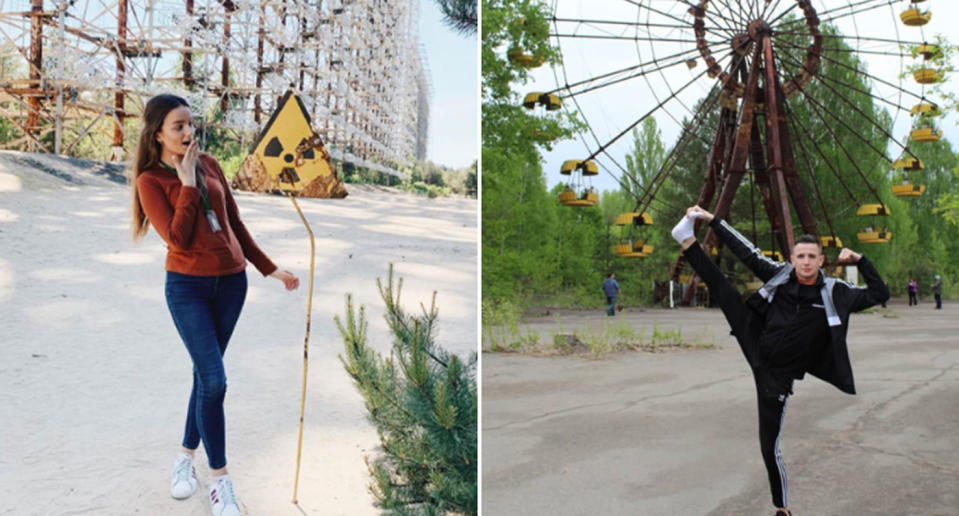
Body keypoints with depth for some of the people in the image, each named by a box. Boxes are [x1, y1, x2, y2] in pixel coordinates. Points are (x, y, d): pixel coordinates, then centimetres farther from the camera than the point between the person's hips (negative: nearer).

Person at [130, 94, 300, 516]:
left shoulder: (209, 164, 7)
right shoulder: (151, 180, -6)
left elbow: (235, 224, 13)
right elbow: (177, 237, -18)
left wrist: (270, 269, 14)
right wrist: (188, 183, -14)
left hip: (231, 282, 5)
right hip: (188, 286, -4)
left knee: (205, 374, 12)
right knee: (214, 380, -10)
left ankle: (186, 456, 32)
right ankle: (220, 480, 5)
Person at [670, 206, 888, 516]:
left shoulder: (833, 293, -10)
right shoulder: (779, 275, -6)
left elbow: (880, 295, -4)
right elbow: (746, 252, -3)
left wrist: (859, 261, -16)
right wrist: (712, 220, -5)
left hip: (776, 375, -2)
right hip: (756, 347, 3)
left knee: (769, 446, 1)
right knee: (722, 290, -10)